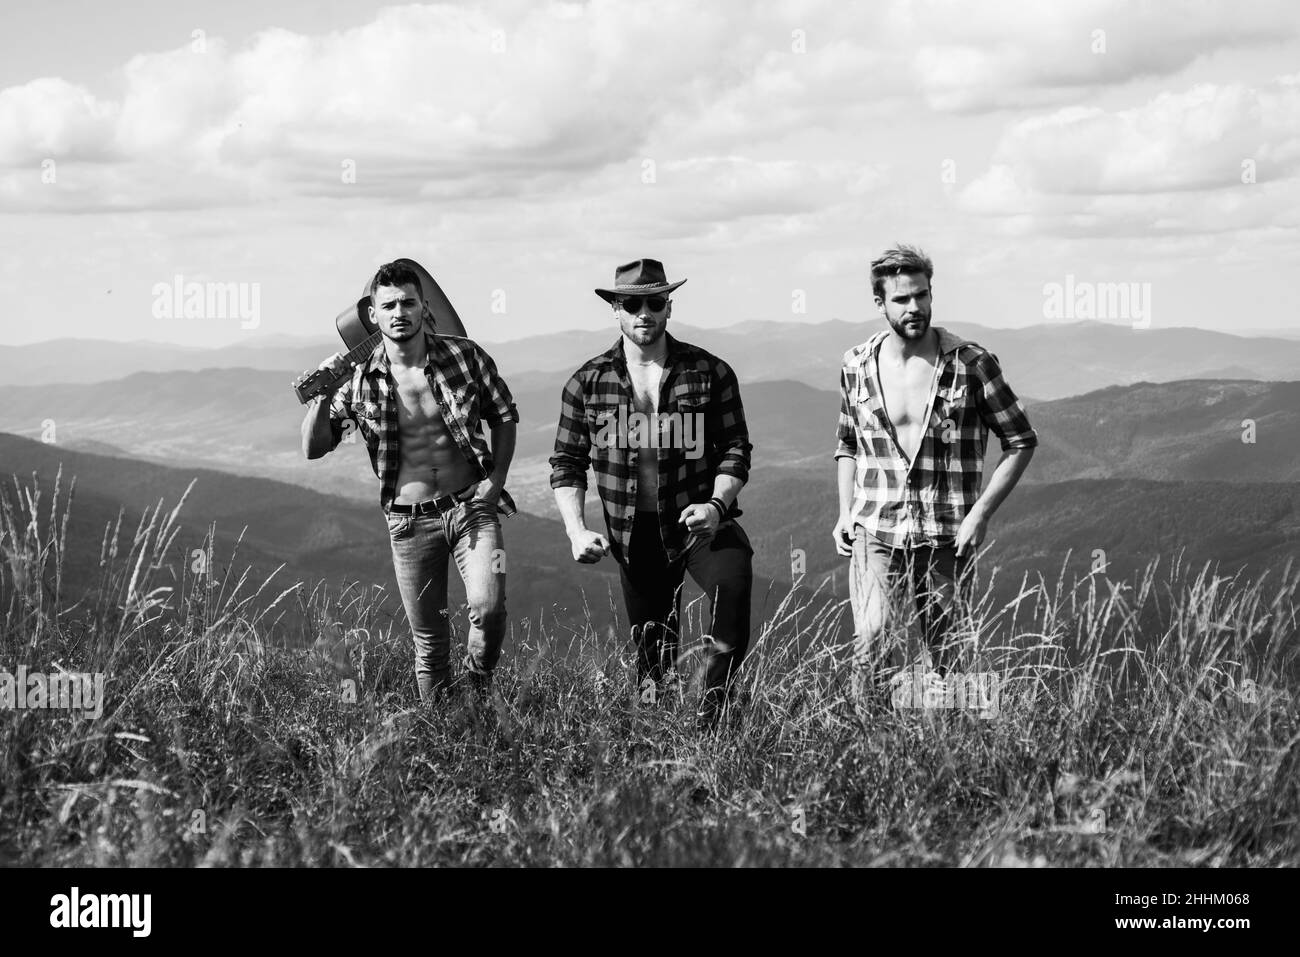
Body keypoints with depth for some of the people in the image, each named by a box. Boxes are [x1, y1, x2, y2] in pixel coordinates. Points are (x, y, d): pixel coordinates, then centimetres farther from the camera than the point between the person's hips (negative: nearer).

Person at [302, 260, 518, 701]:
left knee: (488, 607, -21)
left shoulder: (464, 356, -3)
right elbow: (313, 448, 1)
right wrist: (322, 395, -15)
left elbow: (504, 416, 11)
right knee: (429, 640, 5)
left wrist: (495, 479, -1)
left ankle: (480, 690, 5)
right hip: (409, 520, 1)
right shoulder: (359, 380, -2)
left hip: (472, 506, -1)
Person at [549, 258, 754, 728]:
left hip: (700, 519, -2)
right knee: (653, 656, 8)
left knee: (734, 582, -32)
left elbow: (736, 449, 2)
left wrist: (717, 504, -16)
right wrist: (577, 531, -7)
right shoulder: (588, 383, 1)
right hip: (633, 531, 2)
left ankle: (713, 710, -19)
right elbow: (567, 464, 6)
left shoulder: (711, 373, -2)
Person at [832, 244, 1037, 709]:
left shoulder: (971, 364, -4)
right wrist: (845, 510, 7)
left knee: (942, 658, 4)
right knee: (868, 642, -15)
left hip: (947, 537, -1)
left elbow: (1021, 442, 3)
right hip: (875, 531, 1)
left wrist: (981, 512, -7)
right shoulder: (857, 365, 5)